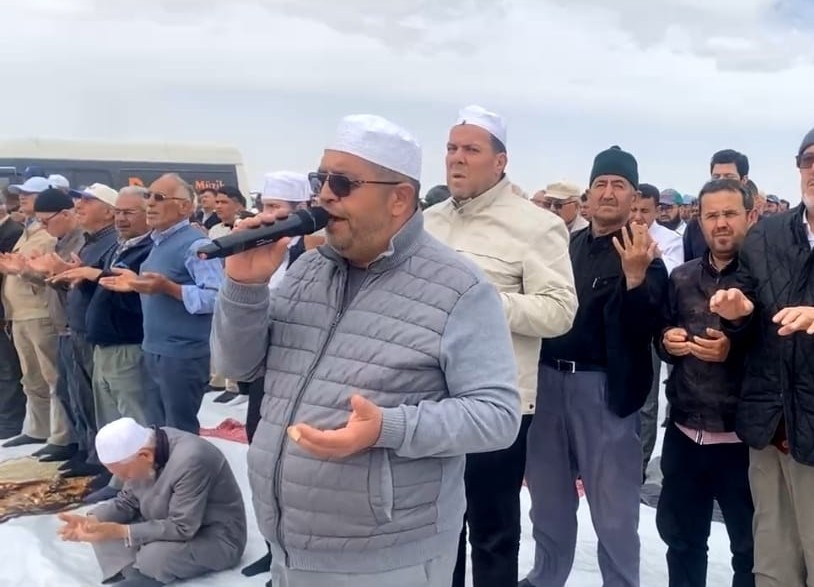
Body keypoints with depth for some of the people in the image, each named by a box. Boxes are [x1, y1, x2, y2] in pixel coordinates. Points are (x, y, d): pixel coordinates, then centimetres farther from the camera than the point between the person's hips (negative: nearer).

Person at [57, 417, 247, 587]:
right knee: (102, 531, -5)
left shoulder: (190, 461, -33)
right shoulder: (142, 449, -9)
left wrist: (120, 532, -31)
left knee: (152, 558, -31)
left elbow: (181, 529, -31)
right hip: (170, 523, 8)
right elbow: (127, 501, 1)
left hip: (216, 538, -8)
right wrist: (90, 520, -17)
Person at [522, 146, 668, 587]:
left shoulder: (642, 256, -5)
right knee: (548, 498, 19)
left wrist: (635, 276, -28)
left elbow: (645, 330, -14)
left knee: (613, 508, 8)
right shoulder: (565, 245, 9)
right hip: (548, 379, 5)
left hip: (604, 388, -5)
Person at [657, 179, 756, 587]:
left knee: (750, 547, 12)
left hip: (741, 436, -4)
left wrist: (734, 350, -22)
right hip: (684, 431, 5)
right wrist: (667, 341, -3)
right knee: (681, 537, 19)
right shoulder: (682, 277, 9)